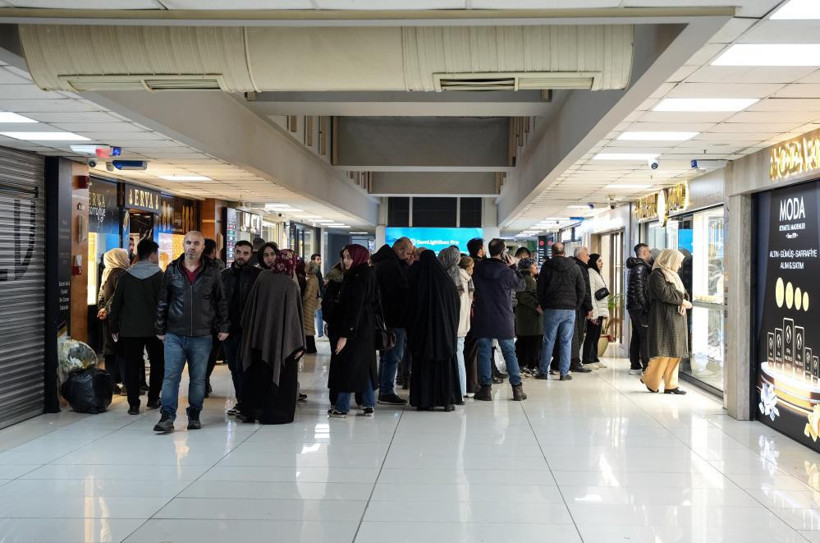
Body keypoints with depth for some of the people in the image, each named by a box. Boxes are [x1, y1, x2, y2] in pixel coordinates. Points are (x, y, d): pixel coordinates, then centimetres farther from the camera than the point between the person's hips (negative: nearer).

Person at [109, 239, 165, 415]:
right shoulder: (158, 275, -5)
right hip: (153, 328, -2)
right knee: (157, 363, 16)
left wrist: (114, 327, 12)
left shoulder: (126, 276, 4)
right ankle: (153, 398, 17)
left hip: (130, 329, 2)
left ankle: (133, 404, 1)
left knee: (132, 366, 5)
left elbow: (116, 303, 6)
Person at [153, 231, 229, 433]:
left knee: (198, 379, 8)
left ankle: (194, 416, 18)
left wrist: (223, 327, 5)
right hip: (174, 335, 0)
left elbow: (221, 302, 8)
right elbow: (162, 302, 8)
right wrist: (160, 329, 7)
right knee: (171, 376, -5)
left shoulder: (211, 272, 2)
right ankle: (167, 417, -2)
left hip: (202, 336, 0)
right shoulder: (172, 270, 3)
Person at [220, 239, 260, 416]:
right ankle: (241, 401, 20)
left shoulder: (257, 275, -3)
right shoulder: (225, 274, 12)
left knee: (241, 365, -9)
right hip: (228, 327, 5)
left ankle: (243, 402, 0)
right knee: (233, 367, 10)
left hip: (247, 328, -5)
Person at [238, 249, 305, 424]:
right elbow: (294, 315, -14)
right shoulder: (290, 286, -14)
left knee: (256, 375, 14)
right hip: (280, 338, -4)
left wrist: (248, 327, 16)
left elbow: (251, 305, 3)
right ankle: (274, 413, 9)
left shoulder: (263, 277, -4)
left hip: (258, 335, 4)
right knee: (279, 375, 7)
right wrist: (298, 344, -9)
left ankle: (249, 411, 18)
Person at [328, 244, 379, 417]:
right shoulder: (368, 275, 11)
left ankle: (341, 407, 5)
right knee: (365, 365, 12)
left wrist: (344, 334, -22)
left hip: (355, 330, -10)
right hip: (367, 330, 10)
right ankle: (368, 406, 16)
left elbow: (354, 307, -22)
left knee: (346, 366, -2)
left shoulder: (359, 278, -18)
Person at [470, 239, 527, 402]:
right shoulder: (506, 271, -12)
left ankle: (485, 388, 4)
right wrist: (513, 266, 7)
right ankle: (517, 388, 9)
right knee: (510, 352, 9)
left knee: (484, 353, 6)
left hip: (482, 319, 2)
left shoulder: (478, 269, -3)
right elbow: (521, 285, 3)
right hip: (503, 319, -1)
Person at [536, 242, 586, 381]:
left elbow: (540, 289, 1)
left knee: (549, 341, 5)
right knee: (566, 342, 4)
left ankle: (543, 372, 7)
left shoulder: (547, 267, 0)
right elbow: (582, 289, 6)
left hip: (551, 309, -1)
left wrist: (543, 306, 10)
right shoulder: (574, 267, 5)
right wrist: (576, 306, 12)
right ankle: (564, 373, 3)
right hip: (570, 310, 1)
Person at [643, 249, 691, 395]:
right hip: (664, 318, -9)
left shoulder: (673, 276, 22)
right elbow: (664, 294, -19)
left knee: (675, 353, 5)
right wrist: (682, 300, -9)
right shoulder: (657, 274, -7)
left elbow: (683, 293, 18)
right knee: (663, 351, -9)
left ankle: (670, 384, 7)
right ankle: (650, 380, 4)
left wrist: (683, 303, -4)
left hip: (676, 320, 9)